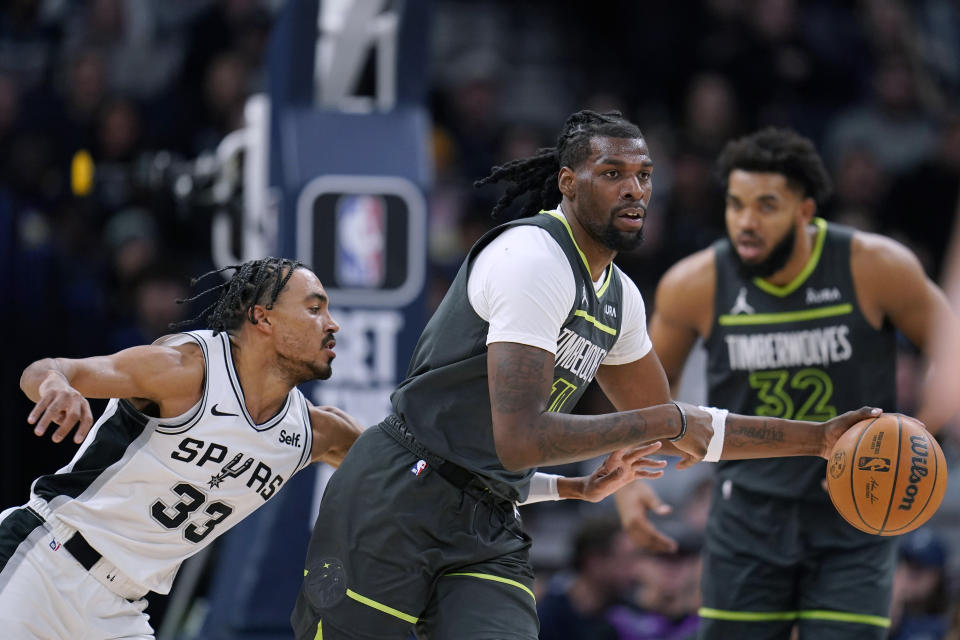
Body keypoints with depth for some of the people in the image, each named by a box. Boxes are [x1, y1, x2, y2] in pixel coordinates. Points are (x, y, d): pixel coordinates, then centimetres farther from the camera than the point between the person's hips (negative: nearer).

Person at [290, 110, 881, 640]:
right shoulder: (533, 259, -17)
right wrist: (669, 421, -18)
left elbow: (679, 432, 26)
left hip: (489, 532, 8)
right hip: (397, 505, -8)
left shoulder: (620, 298, 12)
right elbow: (522, 439, -26)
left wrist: (815, 439, 19)